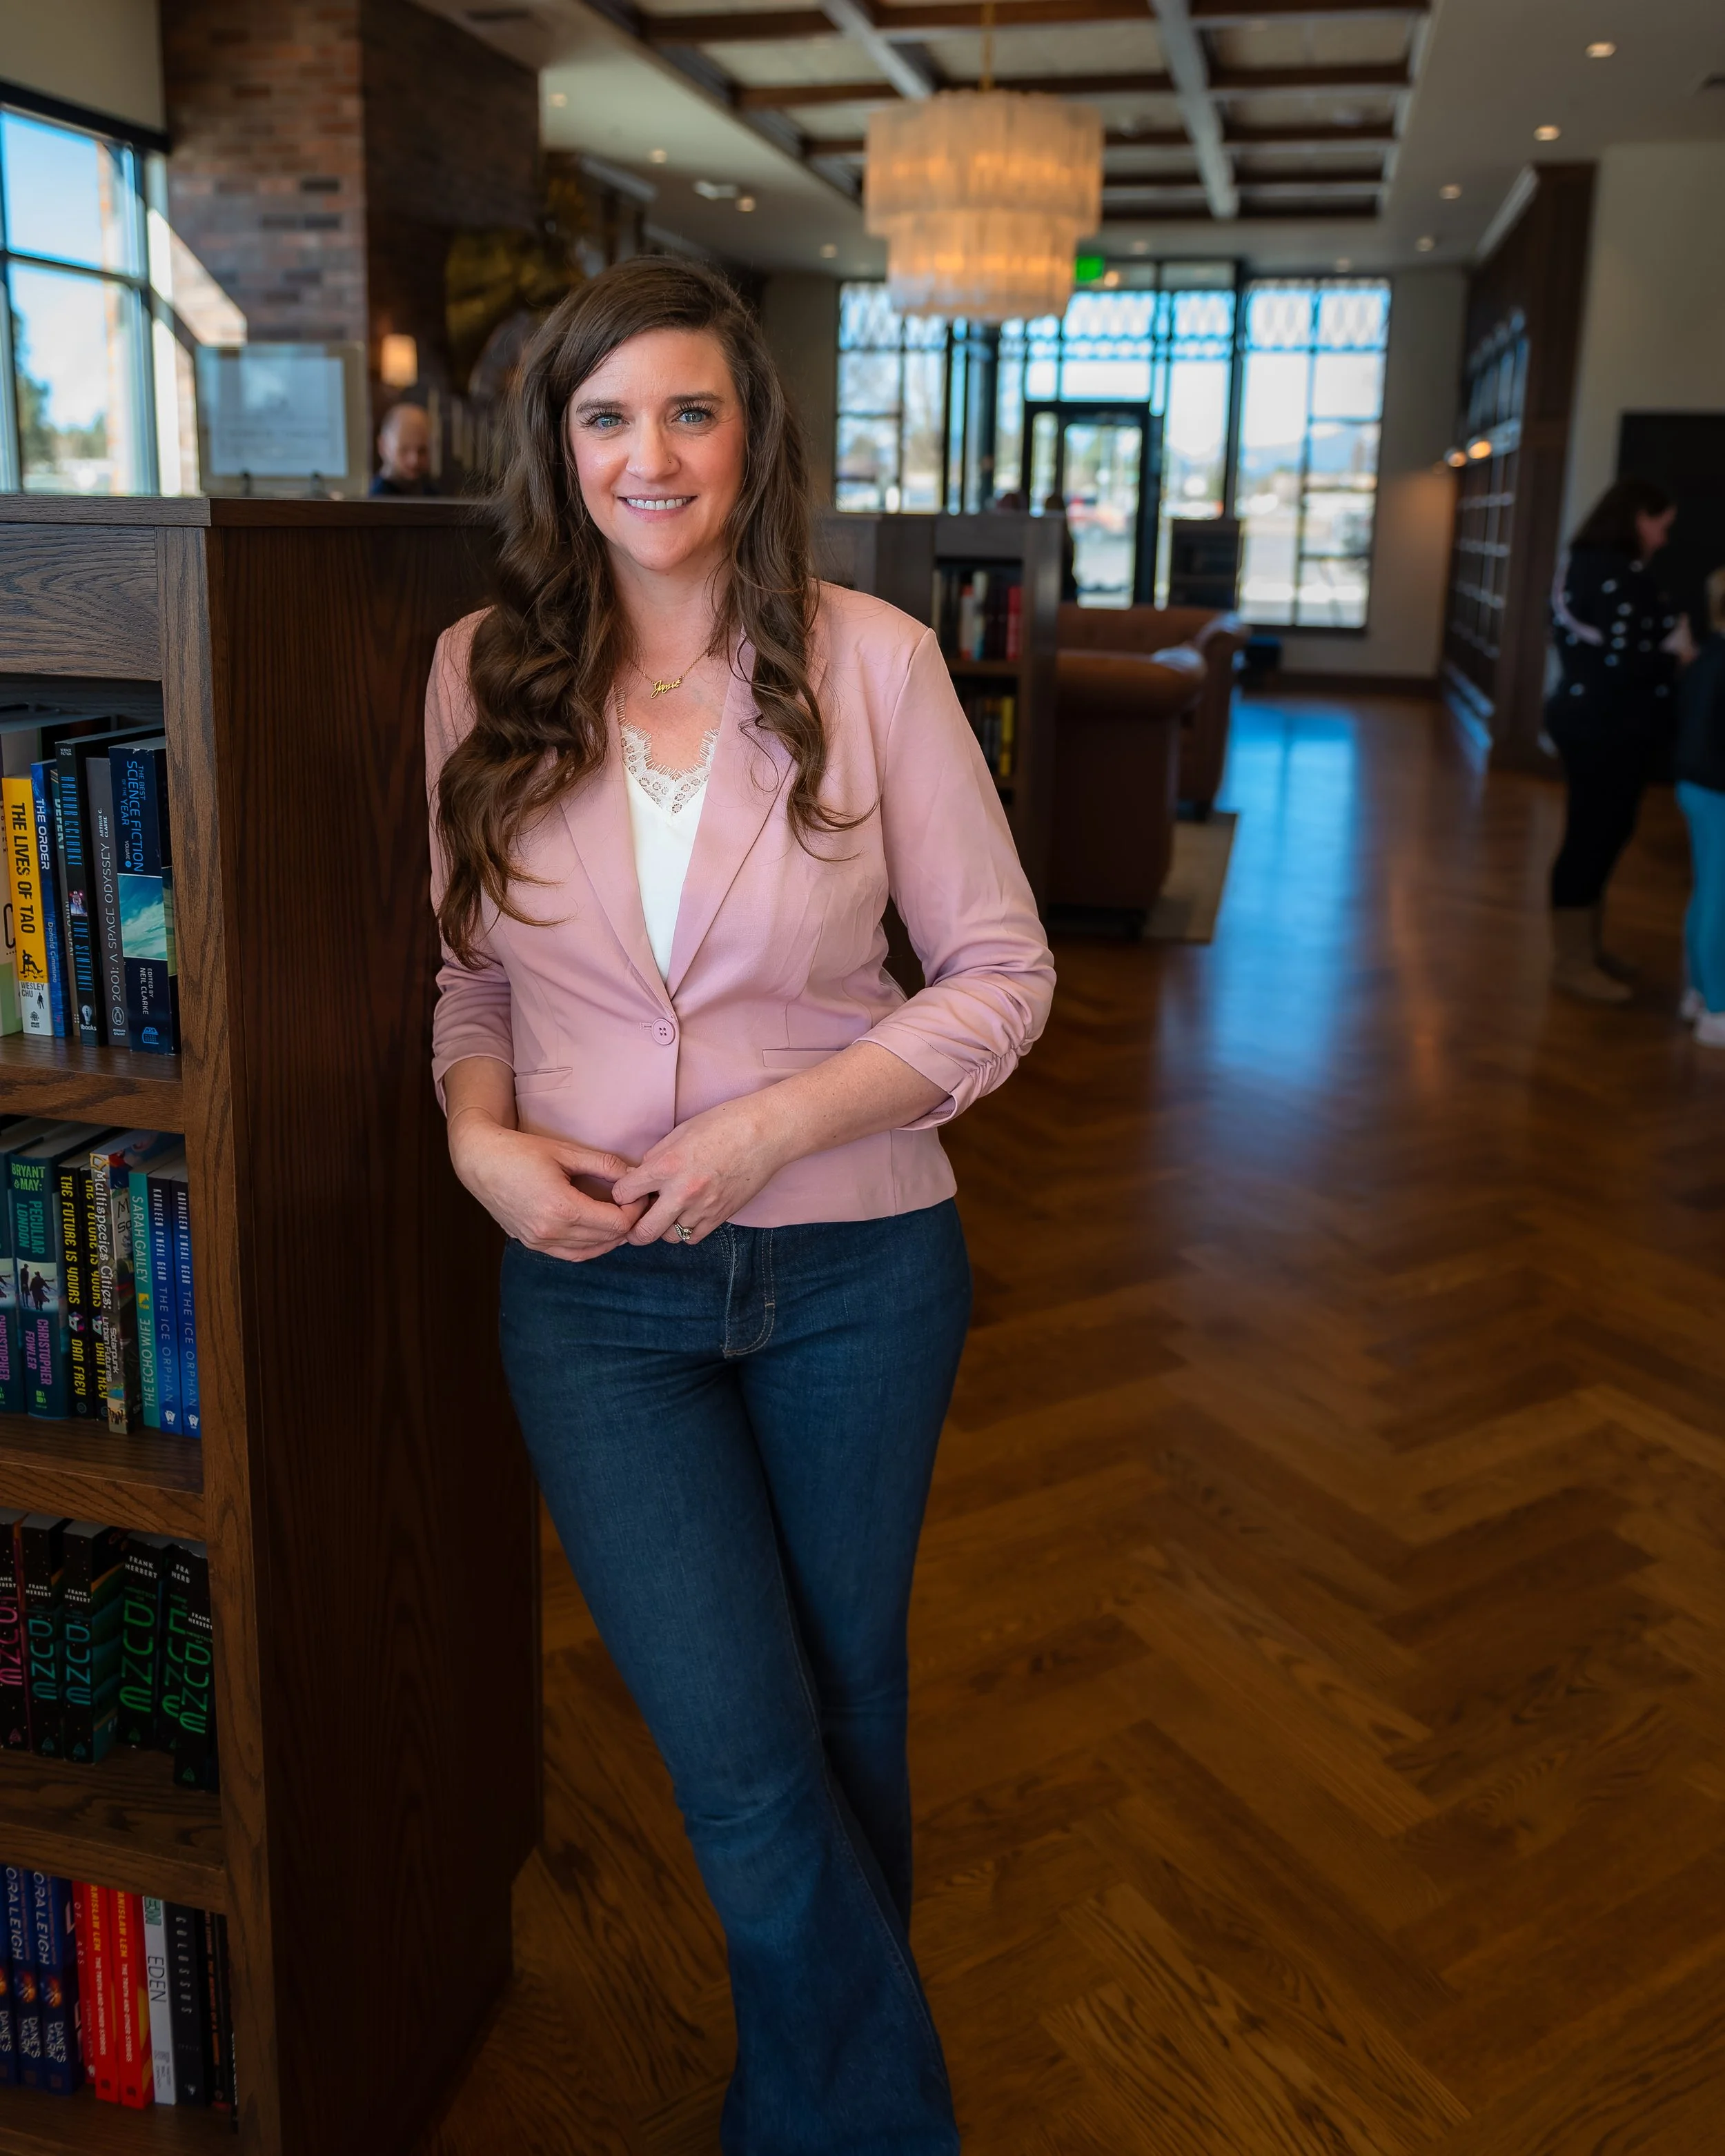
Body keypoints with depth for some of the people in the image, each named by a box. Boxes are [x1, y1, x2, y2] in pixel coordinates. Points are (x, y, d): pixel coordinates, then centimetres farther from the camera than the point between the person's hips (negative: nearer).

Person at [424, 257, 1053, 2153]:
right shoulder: (482, 675, -1)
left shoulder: (871, 660, -7)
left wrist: (778, 1122, -17)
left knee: (845, 1707, 18)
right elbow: (462, 961, 9)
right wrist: (479, 1134, -10)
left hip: (854, 1267, 0)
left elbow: (999, 971, -6)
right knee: (742, 1765, 0)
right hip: (592, 1285, 1)